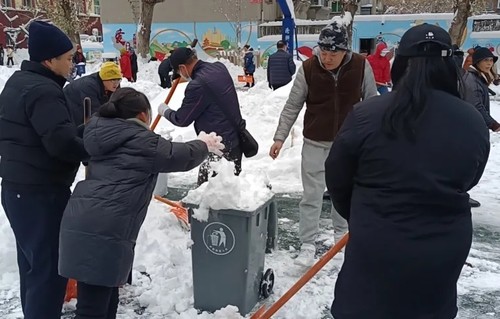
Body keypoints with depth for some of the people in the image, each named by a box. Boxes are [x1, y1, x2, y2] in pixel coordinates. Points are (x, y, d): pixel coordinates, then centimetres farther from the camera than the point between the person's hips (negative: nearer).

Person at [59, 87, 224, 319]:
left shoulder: (102, 136, 20)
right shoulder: (142, 142, -3)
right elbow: (180, 156, 4)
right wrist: (203, 145, 24)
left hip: (79, 221, 8)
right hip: (106, 230, -8)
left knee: (105, 294, 23)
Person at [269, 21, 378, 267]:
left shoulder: (360, 66, -10)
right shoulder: (308, 68, -13)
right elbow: (292, 106, -5)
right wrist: (280, 138, -7)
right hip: (315, 143, -1)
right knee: (312, 195, 2)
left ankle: (341, 233, 37)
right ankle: (307, 245, 11)